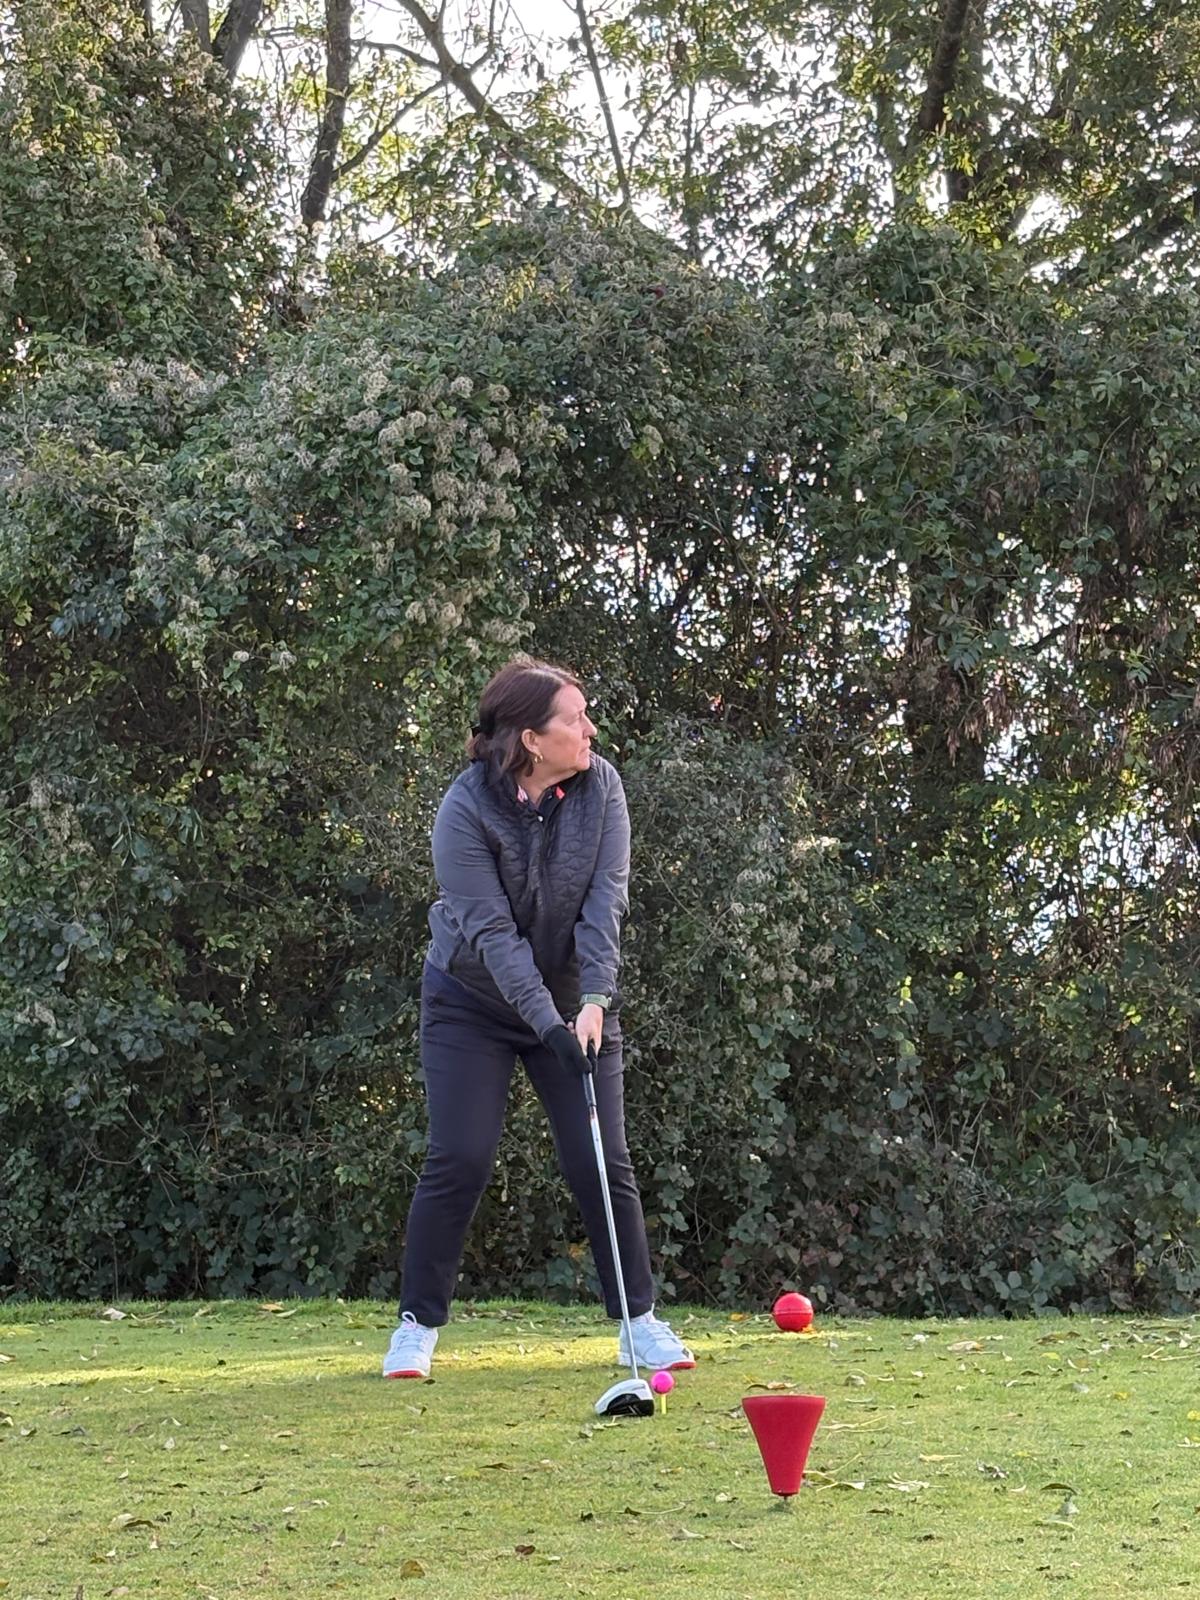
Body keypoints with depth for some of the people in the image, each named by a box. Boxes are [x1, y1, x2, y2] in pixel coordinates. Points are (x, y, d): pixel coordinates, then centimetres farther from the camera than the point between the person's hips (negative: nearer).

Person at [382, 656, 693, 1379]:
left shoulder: (600, 785, -11)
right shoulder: (466, 810, -22)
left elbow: (605, 899, -17)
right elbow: (492, 931, -24)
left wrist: (594, 1002, -28)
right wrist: (548, 1024, -31)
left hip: (575, 999, 3)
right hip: (473, 1000, -3)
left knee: (602, 1160, -2)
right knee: (460, 1160, -7)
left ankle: (641, 1321, 8)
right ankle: (418, 1324, 7)